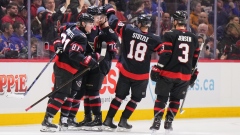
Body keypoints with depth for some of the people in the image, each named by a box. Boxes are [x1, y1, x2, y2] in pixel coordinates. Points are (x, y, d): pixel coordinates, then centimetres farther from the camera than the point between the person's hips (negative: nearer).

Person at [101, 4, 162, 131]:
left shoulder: (128, 30, -8)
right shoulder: (153, 39, -8)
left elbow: (114, 22, -2)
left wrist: (109, 10, 13)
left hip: (125, 71, 2)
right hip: (141, 76, -2)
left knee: (120, 96, 14)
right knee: (135, 99, 15)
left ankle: (108, 121, 9)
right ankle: (123, 121, 9)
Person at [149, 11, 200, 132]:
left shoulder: (170, 35, -8)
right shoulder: (193, 38, 7)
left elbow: (165, 54, -14)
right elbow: (195, 58, 13)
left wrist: (157, 69, -10)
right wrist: (193, 73, 23)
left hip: (168, 73, -3)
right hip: (185, 75, 4)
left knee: (161, 97, 6)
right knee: (175, 99, 14)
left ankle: (157, 122, 1)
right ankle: (168, 122, 12)